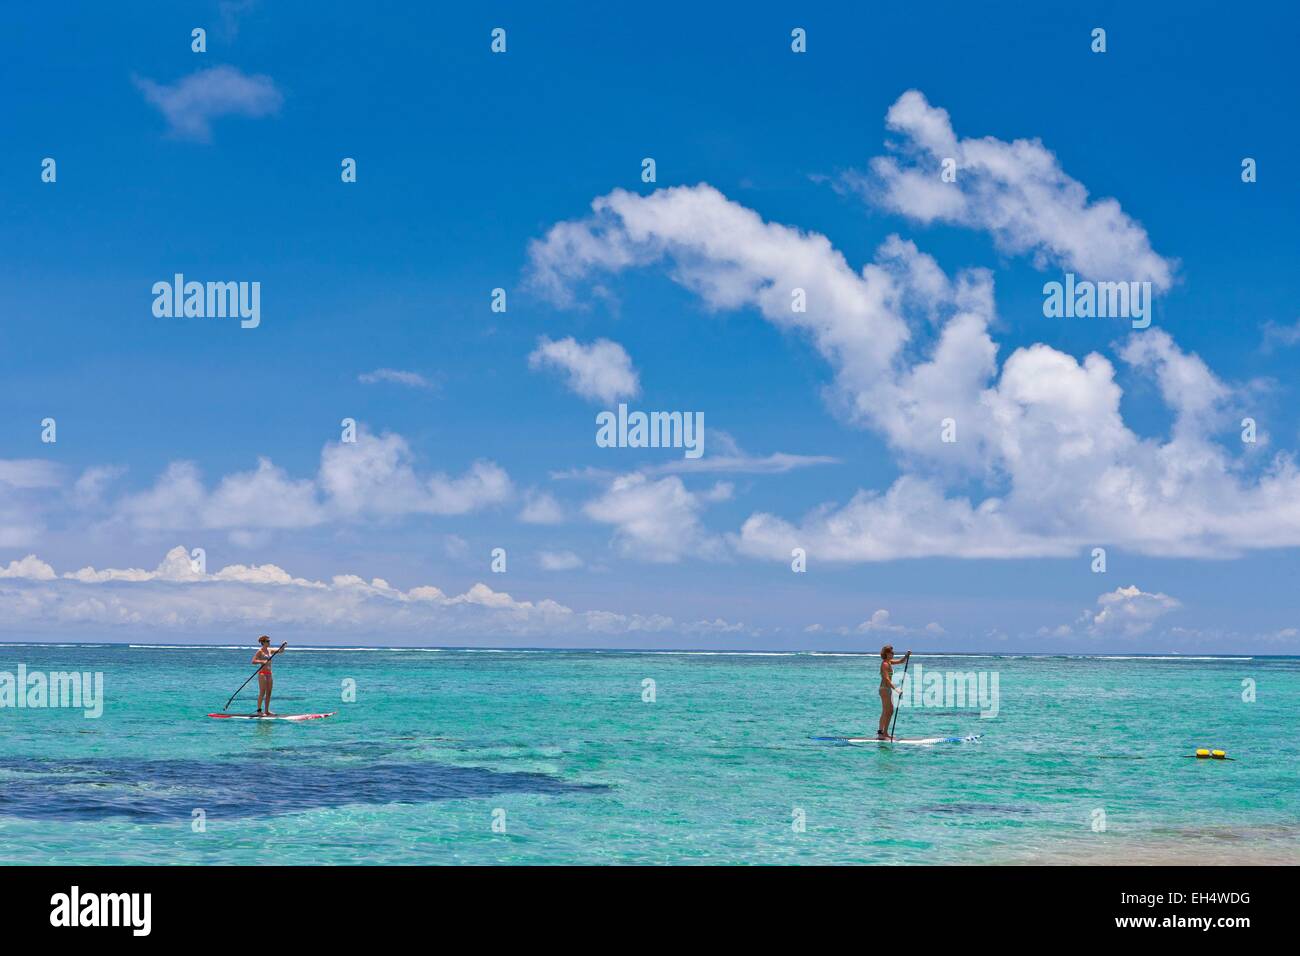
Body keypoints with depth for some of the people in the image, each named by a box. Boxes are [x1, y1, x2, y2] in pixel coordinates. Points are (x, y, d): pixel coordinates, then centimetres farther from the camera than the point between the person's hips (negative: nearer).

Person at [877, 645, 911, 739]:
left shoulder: (889, 662, 12)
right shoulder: (885, 664, -16)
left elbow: (900, 661, 22)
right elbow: (886, 679, -25)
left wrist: (907, 655, 3)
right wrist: (895, 689, -32)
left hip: (888, 689, 10)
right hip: (884, 689, -10)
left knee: (890, 711, 12)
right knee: (885, 711, -10)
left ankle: (885, 733, 17)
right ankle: (880, 733, -9)